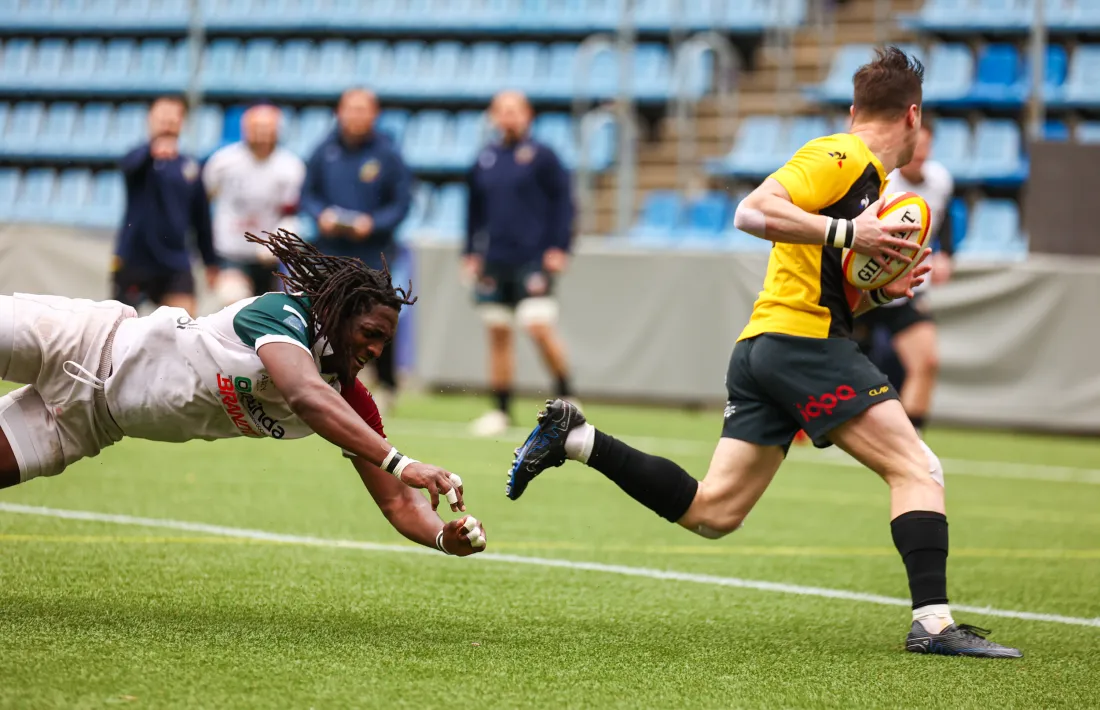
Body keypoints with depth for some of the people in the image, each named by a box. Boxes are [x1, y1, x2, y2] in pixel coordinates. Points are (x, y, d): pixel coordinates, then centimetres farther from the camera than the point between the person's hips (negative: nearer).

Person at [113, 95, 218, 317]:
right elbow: (129, 163, -32)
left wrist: (210, 261, 16)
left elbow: (201, 217, 15)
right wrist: (153, 149, -54)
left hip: (175, 264, 3)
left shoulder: (190, 167, 8)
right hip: (134, 259, -3)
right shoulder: (142, 160, -6)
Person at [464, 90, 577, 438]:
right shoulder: (484, 161, 10)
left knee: (539, 327, -15)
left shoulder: (541, 156, -3)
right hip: (493, 262, 5)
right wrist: (470, 252, 13)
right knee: (497, 334, 6)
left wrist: (559, 247, -9)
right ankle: (501, 410, 14)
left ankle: (566, 397, 2)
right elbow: (475, 210, 19)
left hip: (533, 260, -5)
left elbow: (563, 201, -3)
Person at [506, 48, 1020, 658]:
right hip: (800, 341, -10)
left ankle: (575, 439, 11)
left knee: (710, 512, 8)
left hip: (762, 348, 10)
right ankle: (932, 623, -18)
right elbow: (753, 212, -19)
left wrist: (881, 291, 11)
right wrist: (847, 233, -20)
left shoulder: (871, 179, 25)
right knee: (918, 469, -10)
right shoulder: (840, 157, -5)